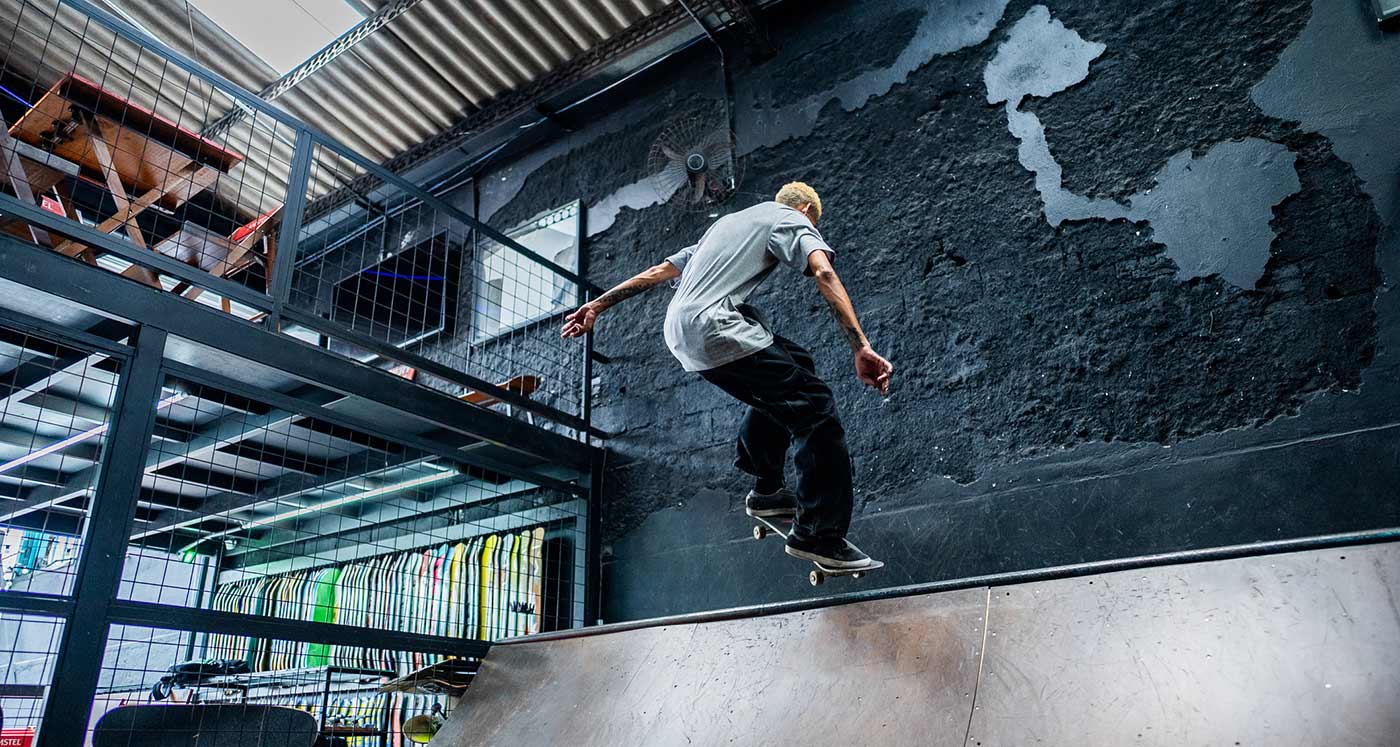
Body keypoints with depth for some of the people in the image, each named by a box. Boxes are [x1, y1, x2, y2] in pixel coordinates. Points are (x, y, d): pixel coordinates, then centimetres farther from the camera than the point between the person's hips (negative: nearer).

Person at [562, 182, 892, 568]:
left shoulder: (728, 221, 34)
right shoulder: (791, 219, 11)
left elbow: (660, 270, 32)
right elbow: (824, 273, -10)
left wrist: (598, 304, 34)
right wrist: (861, 348, -18)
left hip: (679, 330, 9)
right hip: (716, 330, -8)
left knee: (792, 366, 23)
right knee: (814, 406, -6)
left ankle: (766, 491, 25)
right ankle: (819, 535, -8)